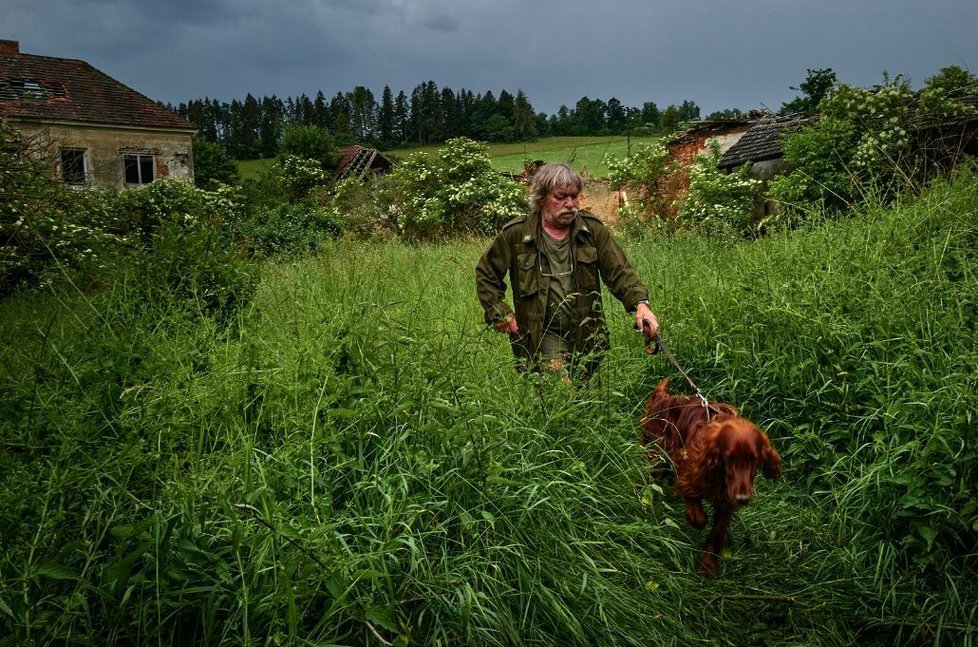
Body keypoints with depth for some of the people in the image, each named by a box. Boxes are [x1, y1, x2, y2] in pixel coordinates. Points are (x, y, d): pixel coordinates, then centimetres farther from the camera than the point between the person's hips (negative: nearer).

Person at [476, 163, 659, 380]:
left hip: (588, 336, 3)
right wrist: (498, 312, -3)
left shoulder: (593, 229, -1)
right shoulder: (516, 234, -6)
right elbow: (486, 274, 7)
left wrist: (640, 303, -22)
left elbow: (619, 271, -6)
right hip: (542, 336, -3)